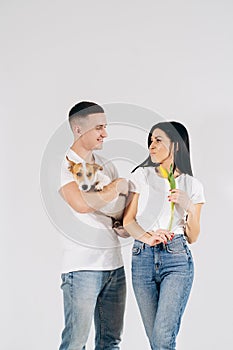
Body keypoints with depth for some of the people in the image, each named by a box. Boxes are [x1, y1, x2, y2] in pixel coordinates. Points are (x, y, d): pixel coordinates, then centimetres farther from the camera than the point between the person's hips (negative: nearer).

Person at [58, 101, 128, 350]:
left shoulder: (107, 166, 15)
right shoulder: (62, 164, -6)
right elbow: (81, 204, -23)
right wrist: (116, 188, -7)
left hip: (114, 264, 7)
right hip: (82, 266, -7)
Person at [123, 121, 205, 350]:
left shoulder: (192, 185, 7)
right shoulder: (141, 175, 8)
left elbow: (192, 237, 8)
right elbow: (128, 221, 3)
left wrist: (188, 206, -9)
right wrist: (147, 238, -16)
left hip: (176, 258, -1)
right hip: (143, 258, 2)